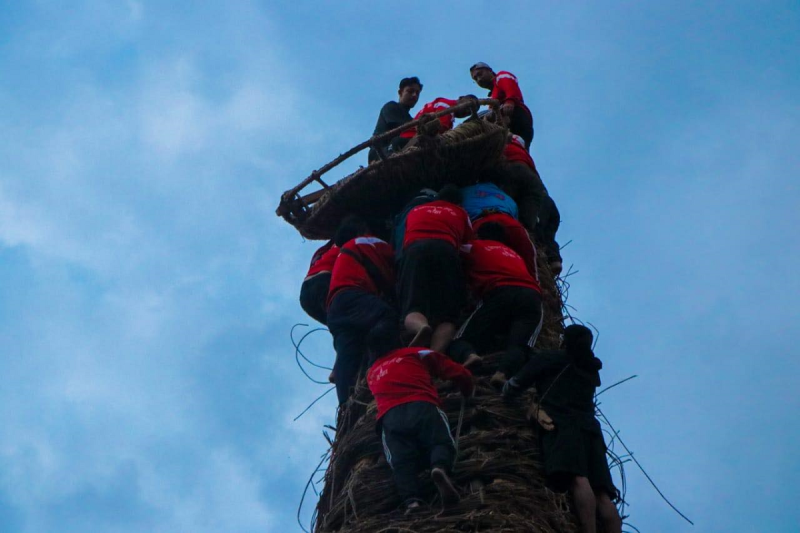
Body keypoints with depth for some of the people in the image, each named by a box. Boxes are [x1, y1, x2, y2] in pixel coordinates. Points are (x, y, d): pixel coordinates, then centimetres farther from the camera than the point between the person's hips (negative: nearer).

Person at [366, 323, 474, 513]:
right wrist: (468, 393, 46)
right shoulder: (416, 354, 28)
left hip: (390, 417, 2)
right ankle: (439, 467, -46)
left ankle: (411, 500, -40)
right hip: (422, 407, -2)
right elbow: (460, 373, 27)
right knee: (442, 442, -11)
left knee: (401, 461, -13)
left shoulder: (371, 373, 36)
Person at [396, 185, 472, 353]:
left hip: (415, 250, 1)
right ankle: (435, 355, -39)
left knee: (413, 308, -9)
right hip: (445, 250, -1)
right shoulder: (461, 214, 33)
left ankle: (421, 327, -46)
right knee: (446, 315, -9)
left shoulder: (414, 211, 38)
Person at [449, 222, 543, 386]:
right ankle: (503, 373, -48)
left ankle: (469, 356, -36)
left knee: (461, 341, -1)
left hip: (499, 292, -3)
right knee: (518, 344, -16)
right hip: (531, 296, 3)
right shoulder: (516, 254, 40)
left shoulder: (474, 247, 28)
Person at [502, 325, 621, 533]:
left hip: (563, 425, -6)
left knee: (578, 479, -27)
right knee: (602, 494, -7)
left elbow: (516, 384, 18)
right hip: (590, 428, 6)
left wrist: (506, 393, 41)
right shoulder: (591, 369, 32)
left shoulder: (550, 359, 16)